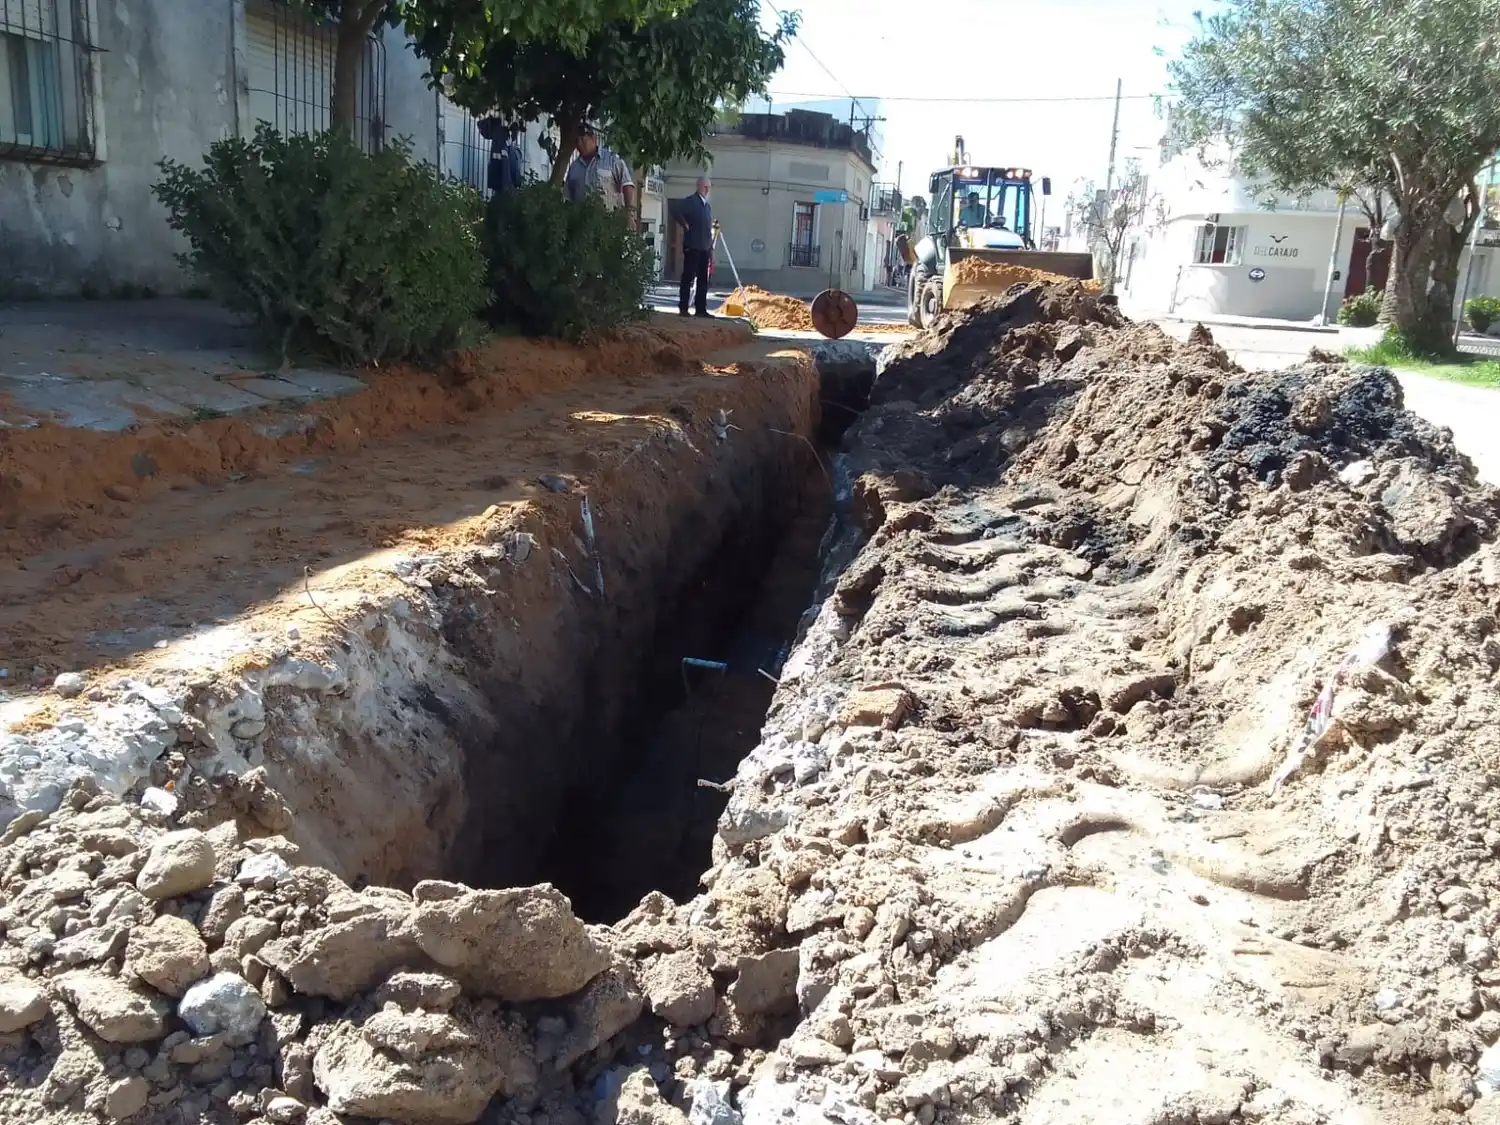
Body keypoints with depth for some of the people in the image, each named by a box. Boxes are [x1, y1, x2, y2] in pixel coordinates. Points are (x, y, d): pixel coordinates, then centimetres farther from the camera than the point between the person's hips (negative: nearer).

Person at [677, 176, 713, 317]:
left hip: (705, 247, 7)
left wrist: (711, 247, 16)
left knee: (703, 279, 6)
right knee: (688, 277, -4)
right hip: (692, 246, -7)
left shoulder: (708, 205, 19)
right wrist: (687, 226, -13)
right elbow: (678, 213, -17)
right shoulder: (690, 201, -3)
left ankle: (701, 309, 9)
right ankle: (683, 308, -1)